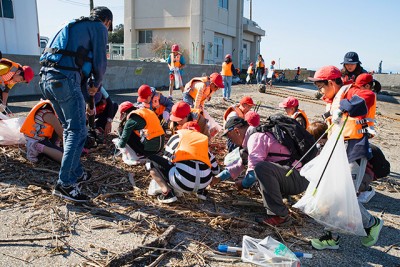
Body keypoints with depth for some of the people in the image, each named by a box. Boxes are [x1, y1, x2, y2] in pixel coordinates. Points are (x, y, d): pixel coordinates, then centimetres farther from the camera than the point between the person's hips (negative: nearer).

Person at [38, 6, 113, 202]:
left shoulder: (73, 25, 31)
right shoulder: (99, 27, 7)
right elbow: (100, 61, 2)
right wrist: (96, 84, 18)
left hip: (46, 77, 9)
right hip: (65, 78, -8)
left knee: (69, 127, 17)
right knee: (78, 131, -5)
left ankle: (76, 173, 24)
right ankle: (65, 184, -7)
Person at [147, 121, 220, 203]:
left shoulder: (177, 136, 19)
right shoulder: (204, 139, 26)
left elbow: (166, 160, 18)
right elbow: (216, 169, 28)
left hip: (182, 181, -4)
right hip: (204, 182, 5)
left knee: (151, 160, 16)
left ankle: (167, 192, 2)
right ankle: (201, 191, 20)